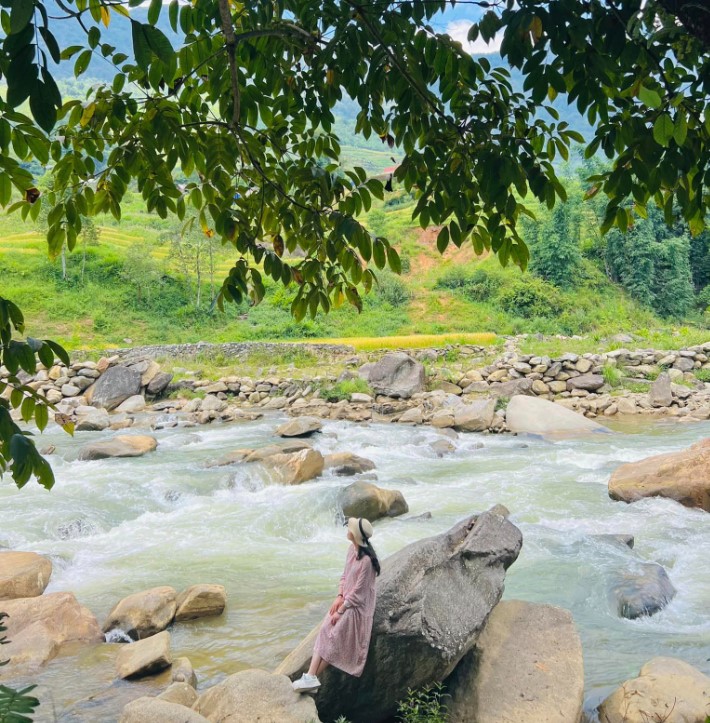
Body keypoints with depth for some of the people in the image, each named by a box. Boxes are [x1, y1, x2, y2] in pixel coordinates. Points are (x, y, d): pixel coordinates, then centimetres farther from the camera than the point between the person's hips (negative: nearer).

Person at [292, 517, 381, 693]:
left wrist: (340, 611, -14)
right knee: (324, 631, -8)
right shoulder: (352, 549, 3)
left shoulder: (367, 560, -23)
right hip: (345, 600, 7)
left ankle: (311, 677, -13)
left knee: (333, 636, -16)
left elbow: (358, 592, -19)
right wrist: (339, 597, -2)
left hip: (357, 607, -7)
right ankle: (311, 676, -14)